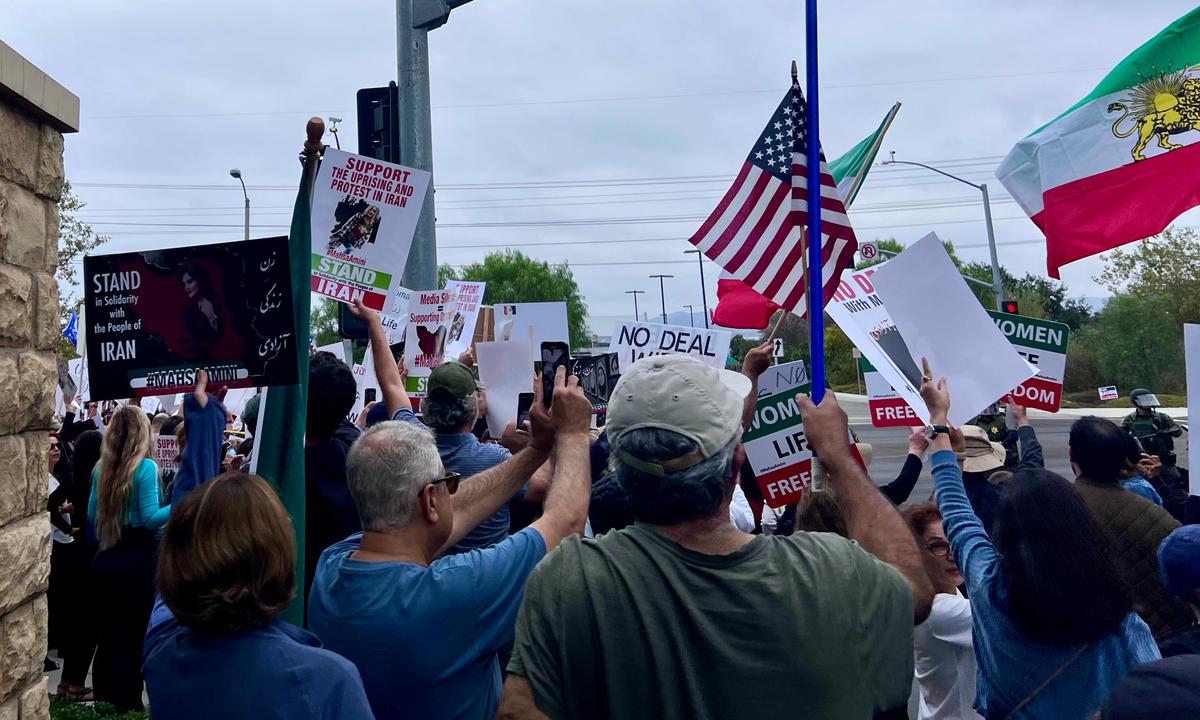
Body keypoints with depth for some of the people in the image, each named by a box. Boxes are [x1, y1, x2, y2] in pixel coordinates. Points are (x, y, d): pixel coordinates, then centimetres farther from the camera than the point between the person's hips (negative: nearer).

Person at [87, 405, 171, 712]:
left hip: (104, 560, 7)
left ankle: (103, 706, 23)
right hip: (136, 561, -6)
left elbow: (91, 517, 16)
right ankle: (126, 708, 7)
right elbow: (150, 519, -18)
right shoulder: (145, 467, -13)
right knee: (133, 639, 2)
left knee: (107, 637, 14)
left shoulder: (101, 468, 7)